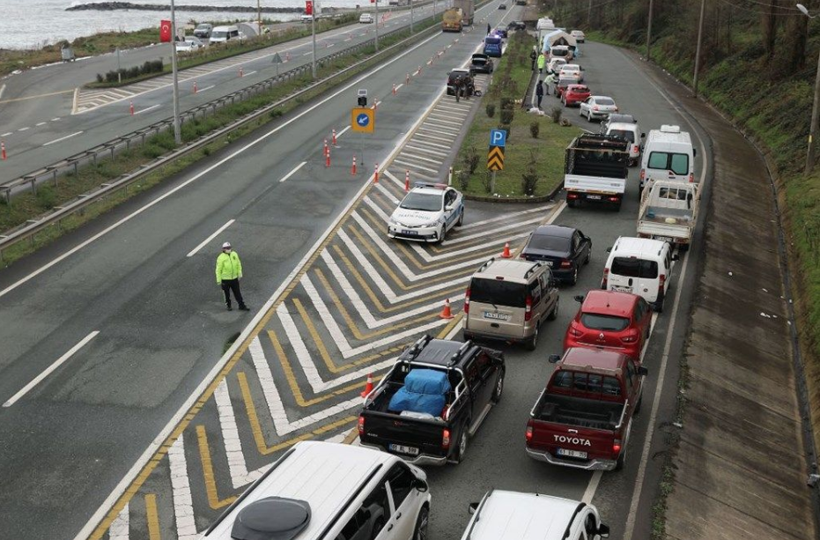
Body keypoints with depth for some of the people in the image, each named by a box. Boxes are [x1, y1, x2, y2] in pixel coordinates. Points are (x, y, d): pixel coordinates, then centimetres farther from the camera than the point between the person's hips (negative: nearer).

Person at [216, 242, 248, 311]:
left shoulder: (234, 254, -2)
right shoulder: (221, 258, -16)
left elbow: (238, 264, 9)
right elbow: (218, 270, -11)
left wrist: (240, 274, 7)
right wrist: (218, 280, -10)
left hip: (234, 278, 4)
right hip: (225, 279, -4)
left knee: (237, 293, 11)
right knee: (227, 294, 11)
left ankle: (242, 306, 20)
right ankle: (229, 306, 30)